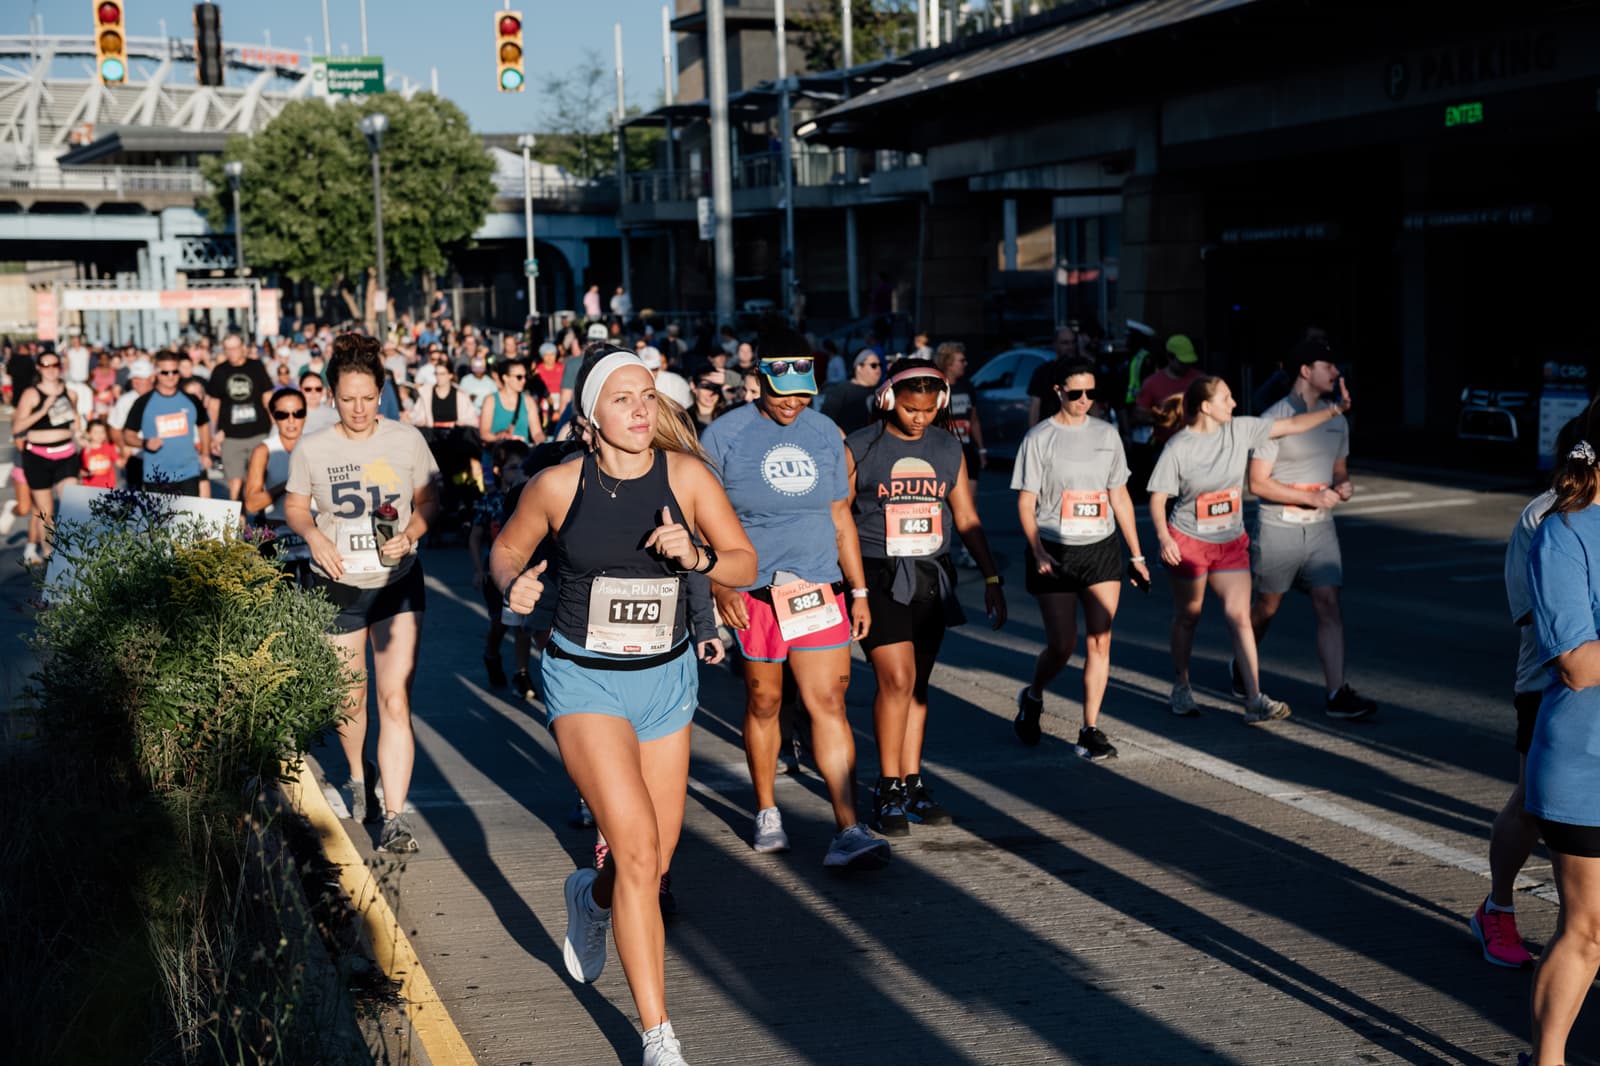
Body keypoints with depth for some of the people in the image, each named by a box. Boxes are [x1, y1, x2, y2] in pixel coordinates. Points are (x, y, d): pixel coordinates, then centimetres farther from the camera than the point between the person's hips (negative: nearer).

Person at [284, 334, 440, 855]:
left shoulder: (407, 440, -3)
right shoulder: (311, 450, -4)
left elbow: (428, 501, 6)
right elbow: (294, 507, 8)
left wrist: (409, 533, -14)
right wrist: (315, 536, -13)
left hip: (398, 583, -1)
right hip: (337, 586, 1)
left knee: (395, 701, -12)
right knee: (348, 701, 14)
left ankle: (394, 817, -10)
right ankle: (359, 774, 45)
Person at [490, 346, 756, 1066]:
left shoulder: (686, 475, -5)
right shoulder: (558, 485, -8)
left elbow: (746, 565, -2)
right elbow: (505, 551, 8)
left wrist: (697, 555, -22)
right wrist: (514, 586, -13)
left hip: (666, 680, 3)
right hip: (584, 682, -3)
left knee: (653, 864, 10)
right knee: (637, 847, -17)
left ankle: (591, 897, 49)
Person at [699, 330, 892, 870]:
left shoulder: (826, 434, 8)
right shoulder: (724, 435, -4)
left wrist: (859, 590, 13)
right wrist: (720, 584, -12)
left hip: (820, 588, 2)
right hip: (753, 592, -2)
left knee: (829, 703, -4)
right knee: (764, 703, 9)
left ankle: (848, 831, -6)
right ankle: (766, 812, 28)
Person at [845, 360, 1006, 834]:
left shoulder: (948, 449, 8)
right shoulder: (859, 448, -4)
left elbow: (967, 520, 14)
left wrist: (992, 579, 11)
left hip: (931, 578, 4)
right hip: (878, 578, -4)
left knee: (917, 686, 9)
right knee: (897, 679, -13)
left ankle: (912, 786, 18)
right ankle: (888, 791, -2)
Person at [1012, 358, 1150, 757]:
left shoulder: (1106, 434, 9)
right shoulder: (1039, 438, -3)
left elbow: (1120, 497, 14)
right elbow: (1026, 503, -5)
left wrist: (1136, 555, 12)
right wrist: (1037, 550, -19)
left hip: (1101, 549, 3)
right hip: (1055, 552, -3)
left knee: (1100, 640, -4)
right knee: (1061, 646, -2)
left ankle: (1090, 731, 4)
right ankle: (1032, 698, 29)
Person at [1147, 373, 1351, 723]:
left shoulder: (1240, 429, -4)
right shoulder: (1178, 448, -14)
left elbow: (1293, 425, 1)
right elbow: (1158, 498, -11)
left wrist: (1336, 408, -7)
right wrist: (1164, 538, -26)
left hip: (1231, 542, 3)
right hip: (1187, 541, -3)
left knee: (1240, 616, -6)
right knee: (1187, 616, 10)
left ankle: (1255, 701, -8)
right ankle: (1181, 687, 30)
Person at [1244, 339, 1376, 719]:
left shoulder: (1336, 420, 9)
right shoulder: (1275, 419, -11)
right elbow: (1258, 482, -14)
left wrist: (1343, 485, -4)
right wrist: (1311, 497, -18)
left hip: (1320, 527, 5)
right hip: (1278, 527, -4)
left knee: (1329, 604, -7)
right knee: (1266, 607, 9)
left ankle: (1338, 694, -9)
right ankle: (1241, 669, 34)